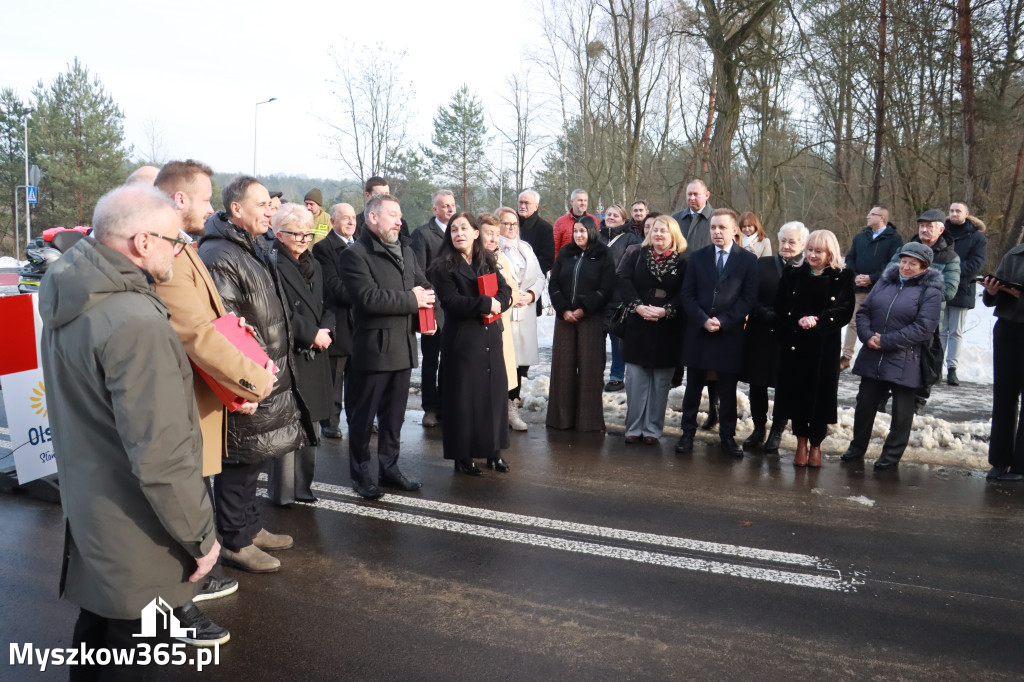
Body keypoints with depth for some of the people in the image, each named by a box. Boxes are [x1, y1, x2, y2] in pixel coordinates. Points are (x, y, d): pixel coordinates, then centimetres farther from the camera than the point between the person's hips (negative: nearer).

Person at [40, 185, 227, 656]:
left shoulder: (71, 300, 1)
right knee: (126, 662, 9)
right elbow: (162, 456, -29)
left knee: (96, 626, 26)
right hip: (134, 538, -9)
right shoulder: (135, 321, -29)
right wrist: (202, 536, -17)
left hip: (84, 510, 9)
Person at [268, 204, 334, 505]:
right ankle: (283, 491, 8)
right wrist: (311, 335, -13)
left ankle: (302, 485, 24)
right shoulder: (273, 265, -10)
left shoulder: (313, 265, 15)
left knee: (309, 423, 12)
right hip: (288, 356, -7)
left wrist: (325, 329, -4)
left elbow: (327, 305, 15)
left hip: (314, 356, 7)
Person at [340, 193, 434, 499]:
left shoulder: (406, 252, 16)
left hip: (403, 346, 7)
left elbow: (424, 287, 19)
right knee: (363, 415, 5)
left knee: (394, 414, 15)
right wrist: (411, 300, -15)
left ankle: (389, 467, 28)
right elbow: (368, 298, -22)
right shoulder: (355, 254, -10)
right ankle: (360, 472, 18)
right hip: (373, 347, -7)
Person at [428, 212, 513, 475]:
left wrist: (497, 304, -16)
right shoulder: (442, 267, -4)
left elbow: (505, 291, 4)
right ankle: (462, 455, 13)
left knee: (495, 391, 7)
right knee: (463, 397, 1)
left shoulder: (488, 261, 11)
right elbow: (452, 302, -15)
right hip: (461, 340, -4)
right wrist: (486, 304, -15)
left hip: (490, 338, 5)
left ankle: (493, 451, 20)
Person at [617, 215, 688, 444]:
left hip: (668, 329, -1)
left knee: (661, 381, 5)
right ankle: (634, 428, 12)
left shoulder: (682, 263, 2)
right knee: (635, 378, 3)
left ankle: (653, 429, 15)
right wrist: (638, 306, -16)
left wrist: (666, 310, -18)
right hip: (637, 326, 1)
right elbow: (623, 280, -4)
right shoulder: (636, 256, 8)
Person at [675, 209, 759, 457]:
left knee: (728, 390, 7)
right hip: (698, 332, 2)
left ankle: (727, 435, 18)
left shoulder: (748, 260, 2)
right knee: (693, 388, 8)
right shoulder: (698, 257, 8)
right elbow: (687, 294, 3)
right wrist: (703, 320, -11)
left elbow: (748, 297, -4)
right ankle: (687, 433, 17)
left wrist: (723, 321, -13)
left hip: (730, 334, -2)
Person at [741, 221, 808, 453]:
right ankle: (758, 429, 27)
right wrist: (764, 313, -16)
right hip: (760, 334, 2)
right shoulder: (763, 265, 5)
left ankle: (776, 433, 23)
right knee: (757, 384, 10)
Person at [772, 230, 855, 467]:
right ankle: (801, 443, 17)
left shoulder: (842, 277, 2)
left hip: (825, 345, -2)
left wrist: (817, 320, -18)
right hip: (794, 343, 2)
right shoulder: (793, 274, 8)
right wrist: (798, 320, -16)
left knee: (821, 393, 2)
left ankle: (816, 445, 16)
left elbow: (845, 311, -6)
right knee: (797, 391, 4)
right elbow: (781, 306, 1)